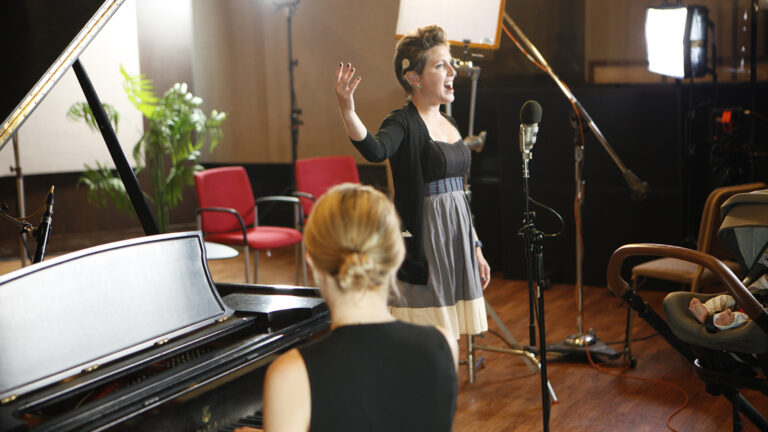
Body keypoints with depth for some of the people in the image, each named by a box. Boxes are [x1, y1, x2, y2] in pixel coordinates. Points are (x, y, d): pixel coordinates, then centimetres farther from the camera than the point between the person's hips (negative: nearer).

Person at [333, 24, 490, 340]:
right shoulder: (403, 122, -11)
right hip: (422, 244, -8)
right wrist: (347, 113, -55)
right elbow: (375, 150, -36)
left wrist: (475, 248, 21)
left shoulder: (448, 123, 14)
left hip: (455, 242, 8)